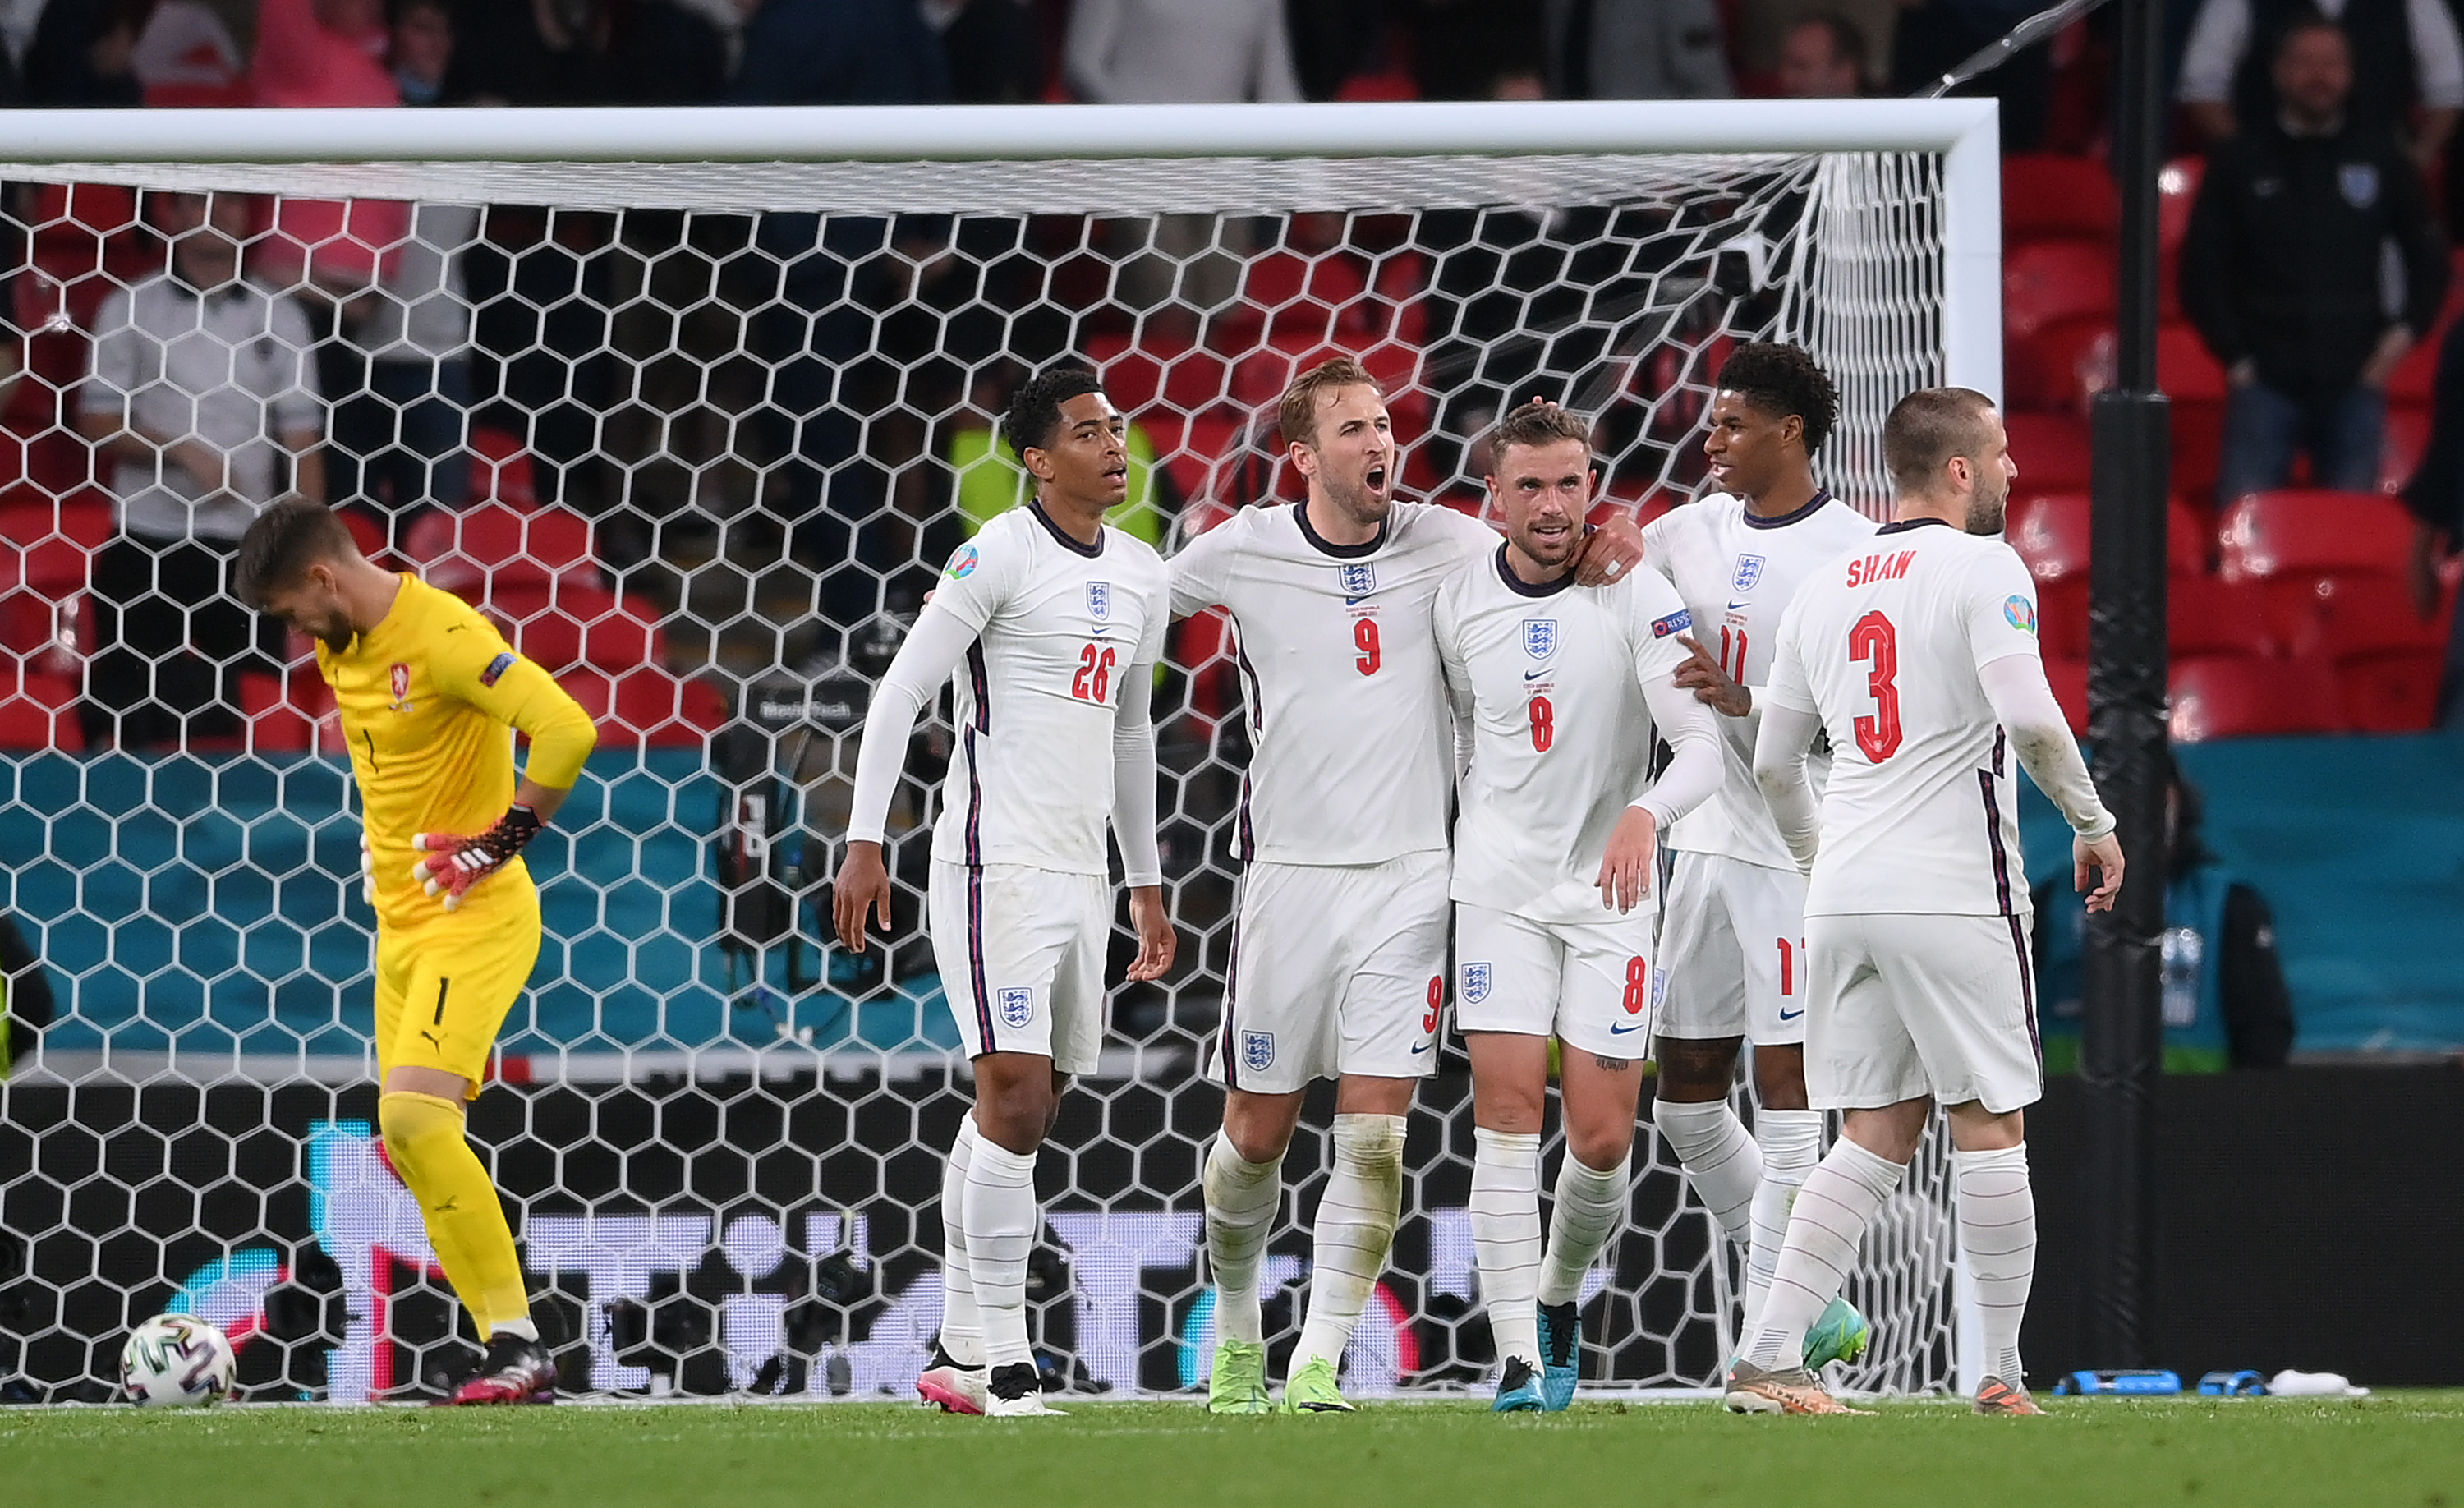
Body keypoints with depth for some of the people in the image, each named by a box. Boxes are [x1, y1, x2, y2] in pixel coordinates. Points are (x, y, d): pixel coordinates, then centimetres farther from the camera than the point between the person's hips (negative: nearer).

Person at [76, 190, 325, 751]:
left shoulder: (280, 318, 7)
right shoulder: (131, 310, 3)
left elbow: (302, 441, 6)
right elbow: (96, 424, 1)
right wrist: (180, 451, -13)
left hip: (247, 549, 1)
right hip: (146, 545, -1)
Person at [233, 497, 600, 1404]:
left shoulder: (442, 637, -19)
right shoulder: (341, 646, 10)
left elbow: (566, 729, -27)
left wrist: (504, 840, -21)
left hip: (474, 920, -10)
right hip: (401, 921, 10)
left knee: (416, 1117, -23)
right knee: (408, 1145, 6)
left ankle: (518, 1345, -19)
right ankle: (512, 1357, 9)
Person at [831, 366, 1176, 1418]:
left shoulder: (1141, 577, 15)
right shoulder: (1001, 555, -9)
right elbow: (900, 692, -10)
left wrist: (1146, 881, 25)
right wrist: (864, 842, -15)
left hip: (1079, 874, 8)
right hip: (996, 867, -7)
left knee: (1021, 1116, 9)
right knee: (1013, 1100, -13)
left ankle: (959, 1355, 16)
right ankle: (1003, 1368, -11)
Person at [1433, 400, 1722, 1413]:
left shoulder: (1638, 597, -9)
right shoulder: (1458, 605, 1)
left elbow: (1704, 742, -15)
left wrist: (1647, 814, -34)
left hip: (1611, 888, -1)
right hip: (1500, 883, 1)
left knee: (1603, 1140, -2)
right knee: (1508, 1111, -12)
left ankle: (1559, 1296, 28)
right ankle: (1519, 1359, -12)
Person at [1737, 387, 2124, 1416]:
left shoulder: (1822, 591, 14)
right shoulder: (1982, 570, -6)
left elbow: (1773, 764, 17)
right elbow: (2028, 717, -18)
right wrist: (2093, 823, -5)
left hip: (1843, 899, 6)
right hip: (1954, 895, -6)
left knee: (1876, 1137, 9)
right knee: (1989, 1127, 3)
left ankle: (1766, 1358, -2)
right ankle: (2003, 1375, 5)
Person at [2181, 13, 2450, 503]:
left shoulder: (2382, 160, 10)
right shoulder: (2240, 162, 5)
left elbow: (2428, 259, 18)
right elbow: (2202, 271, 6)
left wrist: (2405, 332, 4)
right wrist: (2234, 355, -1)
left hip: (2354, 383, 1)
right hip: (2265, 382, -1)